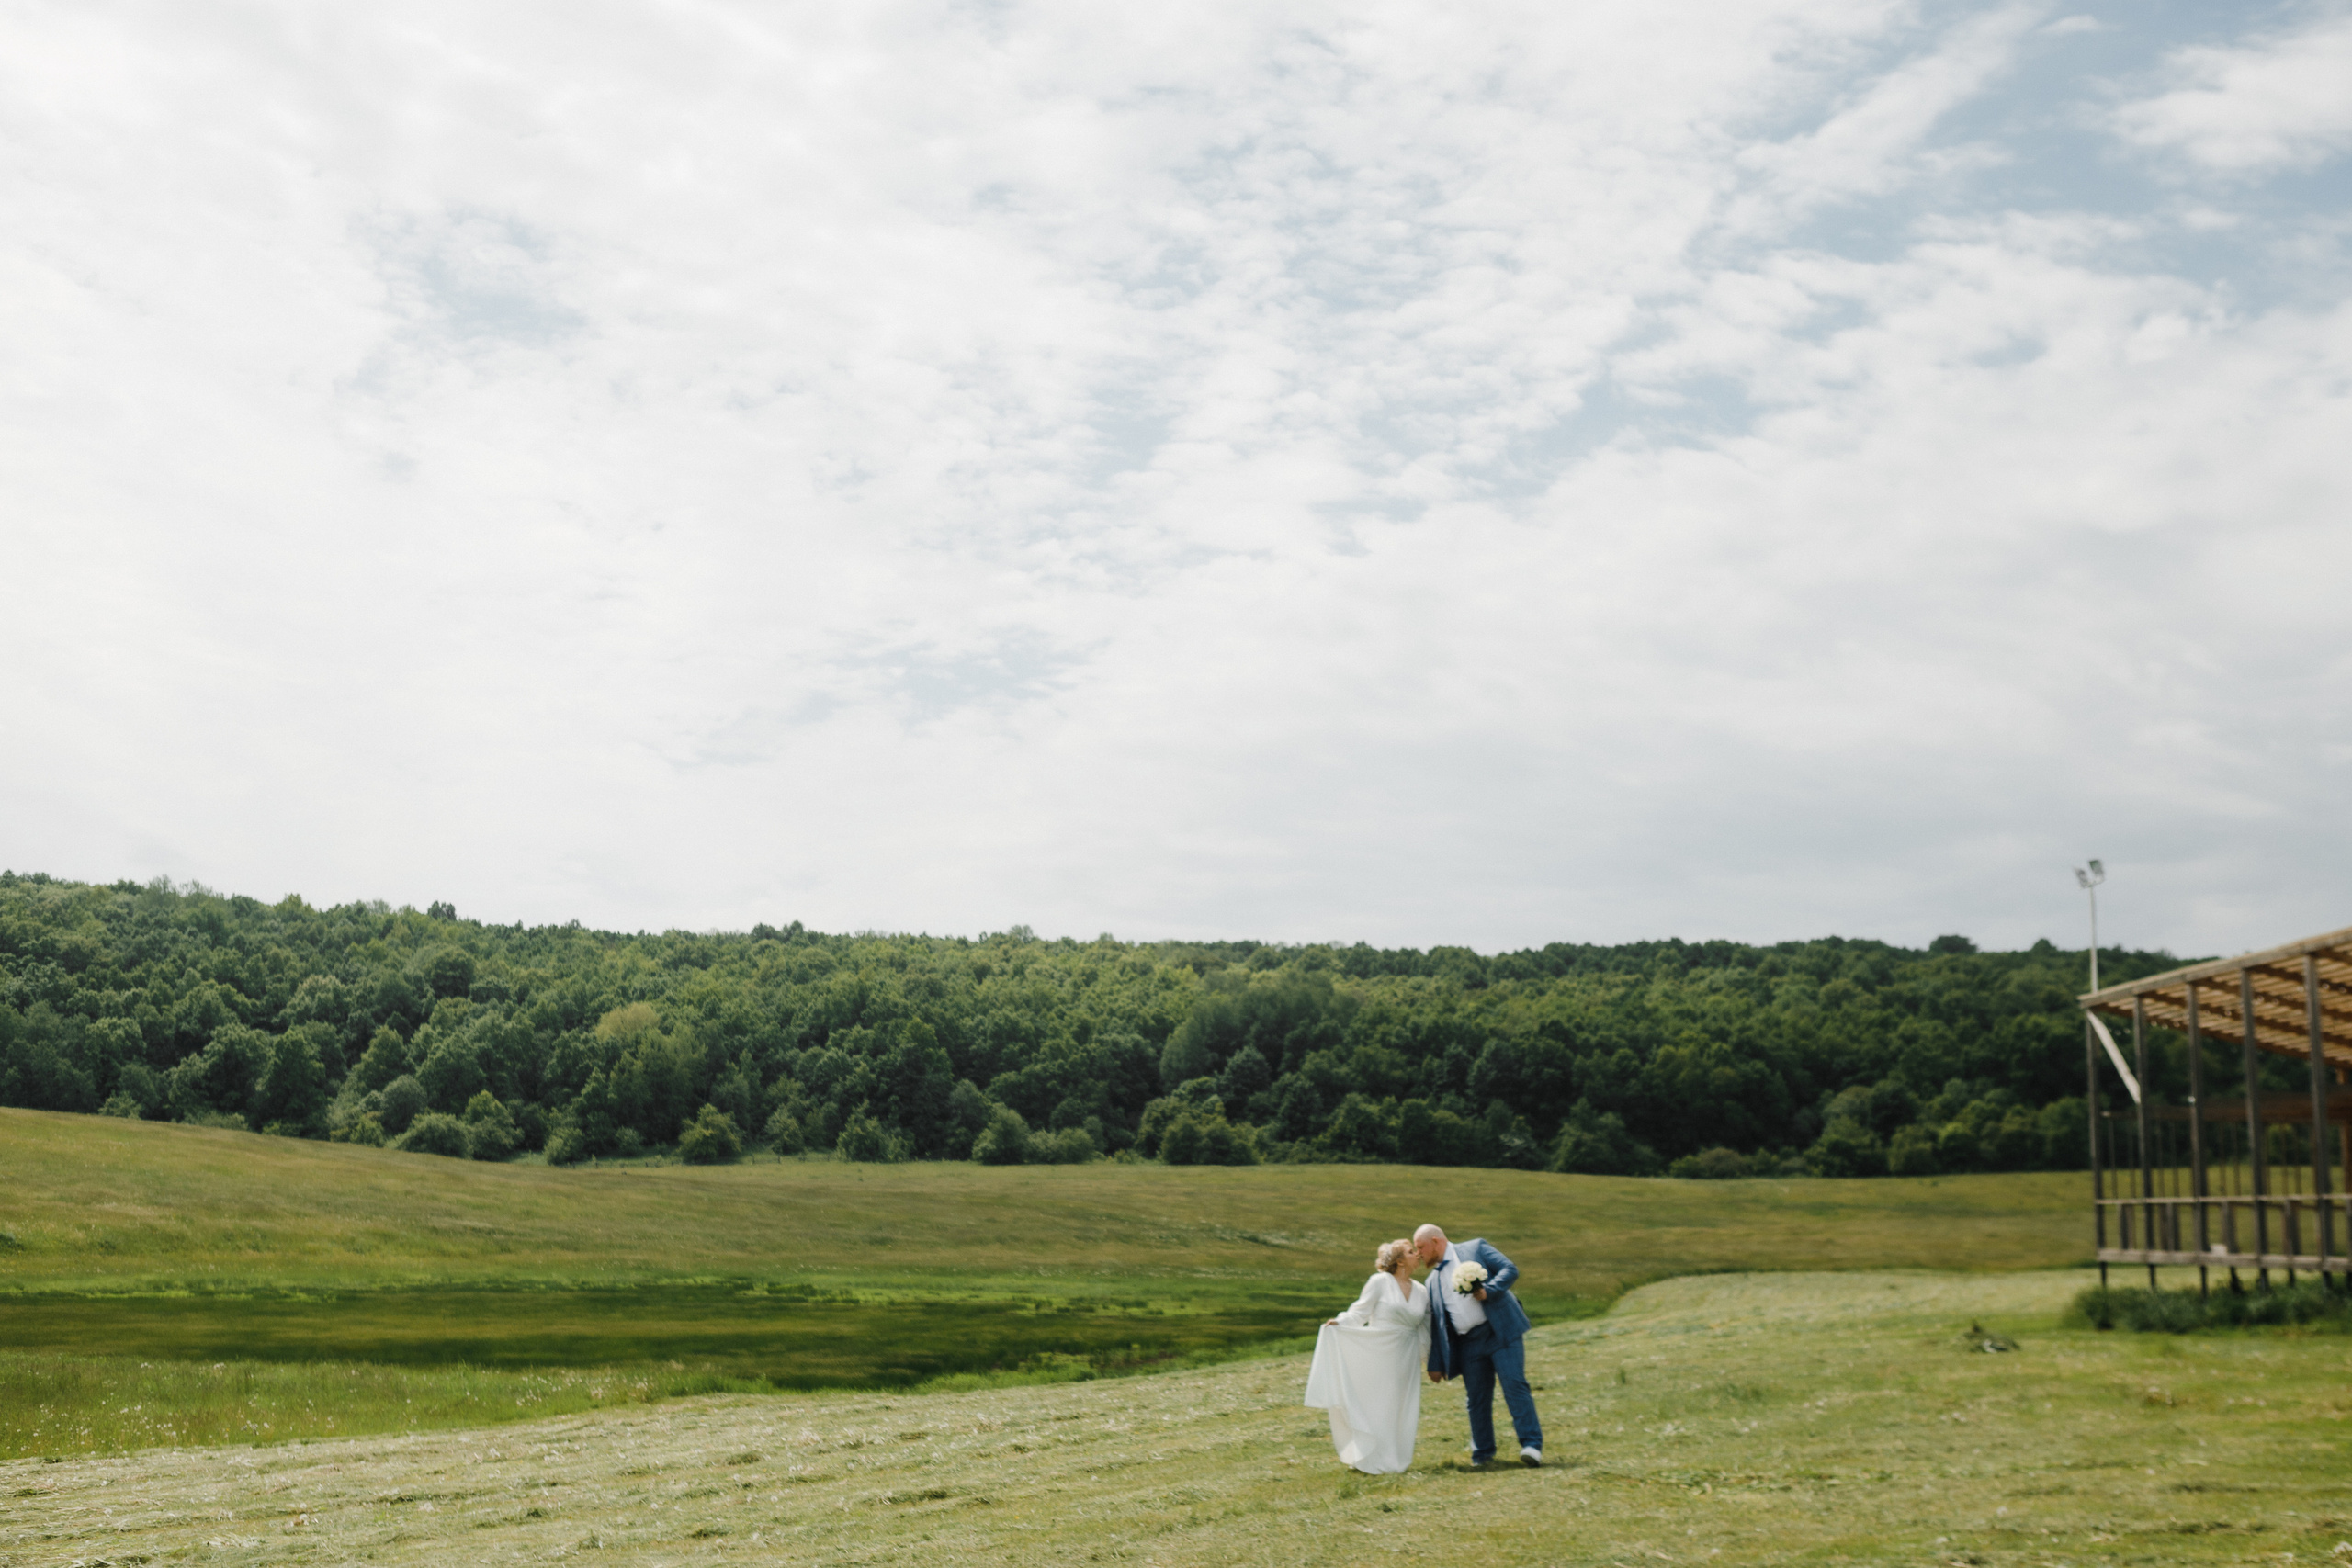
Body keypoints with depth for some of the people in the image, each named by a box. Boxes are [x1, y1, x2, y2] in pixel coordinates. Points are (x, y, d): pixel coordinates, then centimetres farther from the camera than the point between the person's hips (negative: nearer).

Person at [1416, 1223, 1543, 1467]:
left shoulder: (1476, 1249, 4)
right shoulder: (1433, 1281, 18)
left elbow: (1510, 1269, -5)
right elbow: (1435, 1325, 19)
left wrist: (1488, 1291, -20)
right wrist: (1435, 1364, 16)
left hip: (1500, 1332, -5)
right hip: (1469, 1344, 5)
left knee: (1514, 1385, -14)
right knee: (1476, 1398, 5)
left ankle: (1531, 1444, -14)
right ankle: (1482, 1453, 16)